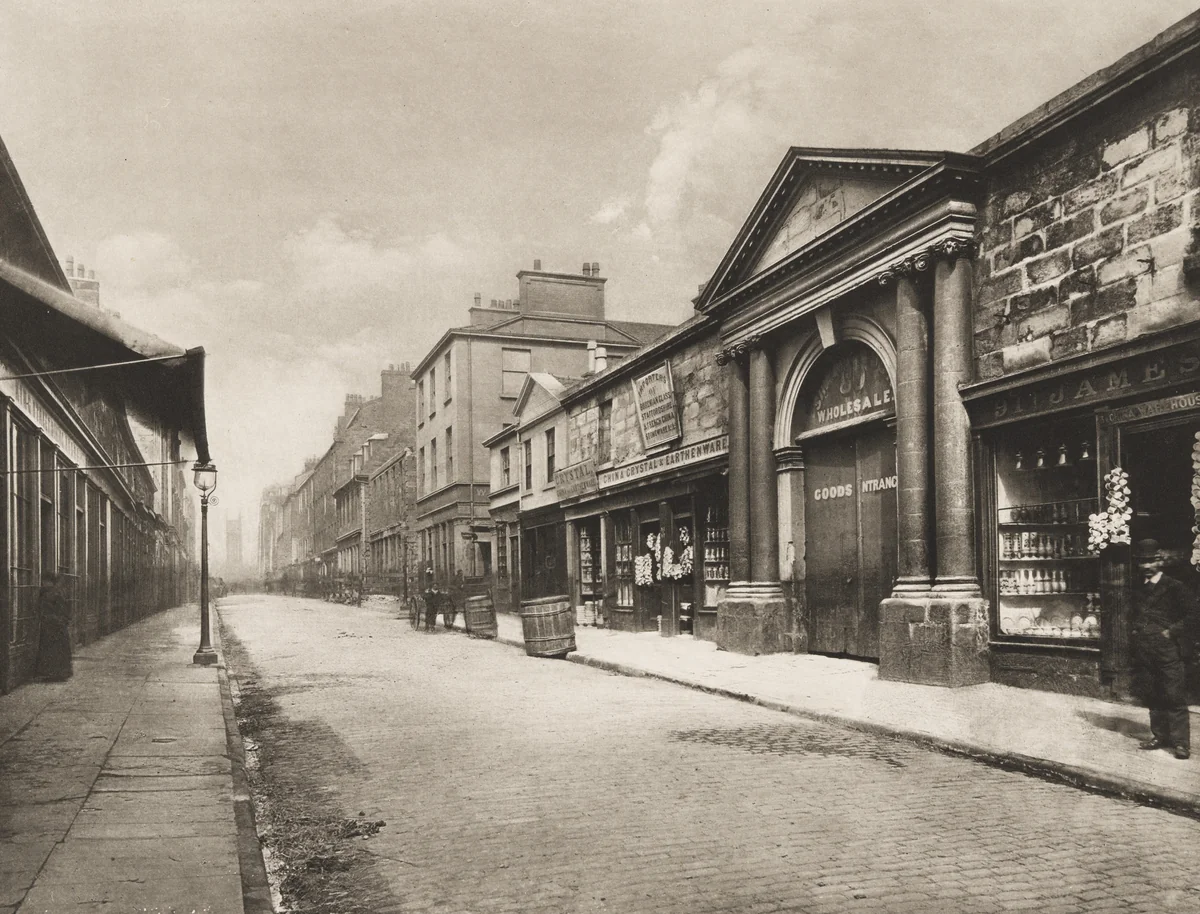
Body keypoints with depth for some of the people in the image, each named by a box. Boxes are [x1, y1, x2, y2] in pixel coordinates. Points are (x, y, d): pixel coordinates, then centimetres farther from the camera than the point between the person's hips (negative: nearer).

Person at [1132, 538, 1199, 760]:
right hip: (1146, 653, 6)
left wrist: (1172, 631, -13)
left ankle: (1180, 742, 0)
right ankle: (1160, 736, 20)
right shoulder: (1139, 590, 14)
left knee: (1175, 697, -4)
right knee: (1153, 697, 11)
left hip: (1170, 651, -6)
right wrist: (1136, 631, 11)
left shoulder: (1174, 587, -5)